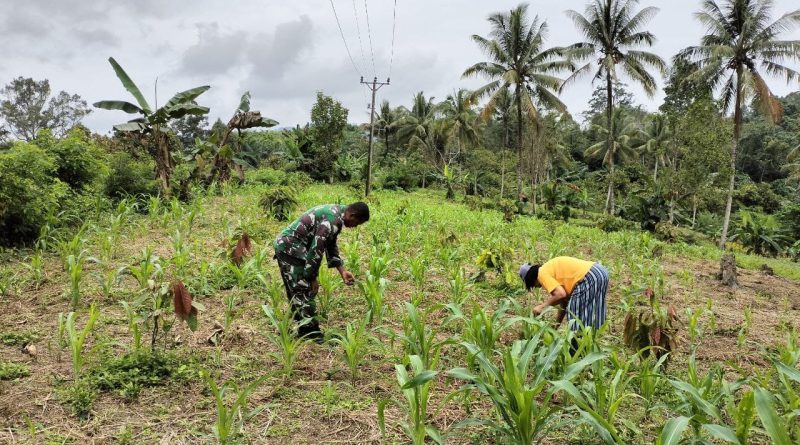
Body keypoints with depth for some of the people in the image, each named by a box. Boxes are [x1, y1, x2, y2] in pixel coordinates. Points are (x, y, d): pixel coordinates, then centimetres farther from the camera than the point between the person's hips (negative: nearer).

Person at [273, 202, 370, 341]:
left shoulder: (336, 213, 9)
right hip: (290, 248, -10)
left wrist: (342, 271, 14)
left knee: (298, 291, 15)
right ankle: (311, 333, 4)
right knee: (303, 291, -4)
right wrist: (313, 278, -12)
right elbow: (316, 250, -22)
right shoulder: (332, 221, -23)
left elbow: (331, 245, 18)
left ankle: (305, 329, 25)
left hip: (287, 246, 10)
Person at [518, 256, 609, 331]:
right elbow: (564, 301, 24)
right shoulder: (551, 269, 22)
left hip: (589, 278, -10)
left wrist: (542, 306, -5)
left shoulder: (543, 274, -4)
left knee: (576, 313, 3)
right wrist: (556, 325, 30)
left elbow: (561, 294, -18)